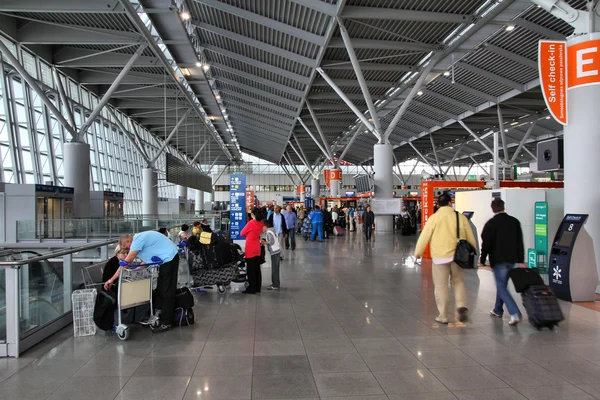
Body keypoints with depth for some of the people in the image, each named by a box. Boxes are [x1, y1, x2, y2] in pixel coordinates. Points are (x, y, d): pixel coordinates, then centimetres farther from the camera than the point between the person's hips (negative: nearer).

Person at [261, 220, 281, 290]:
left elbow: (272, 242, -20)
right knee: (275, 268, 14)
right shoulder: (273, 230, 15)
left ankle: (275, 285, -2)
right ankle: (276, 283, 21)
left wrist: (264, 242, -8)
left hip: (274, 252, -10)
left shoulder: (268, 232, -13)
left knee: (274, 269, -5)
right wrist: (265, 242, 15)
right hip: (277, 250, 10)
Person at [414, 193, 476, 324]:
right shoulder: (461, 217, 1)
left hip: (440, 256, -2)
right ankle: (462, 306, 1)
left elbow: (424, 236, -5)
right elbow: (470, 237, 8)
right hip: (457, 255, 3)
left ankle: (443, 316, 13)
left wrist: (418, 253, 8)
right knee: (458, 282, 20)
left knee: (441, 286, 7)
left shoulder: (434, 218, -7)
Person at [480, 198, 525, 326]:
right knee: (502, 285, 19)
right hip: (511, 260, 6)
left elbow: (486, 244, -9)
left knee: (501, 287, -2)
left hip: (498, 260, -6)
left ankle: (515, 313, -17)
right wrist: (521, 260, 8)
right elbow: (520, 242, 5)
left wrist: (482, 260, 1)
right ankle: (498, 310, 31)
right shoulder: (514, 221, 5)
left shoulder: (490, 224, -10)